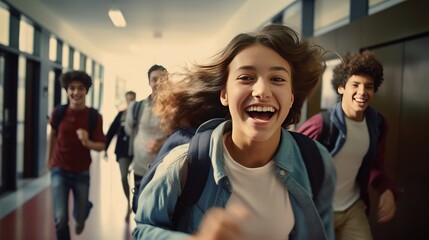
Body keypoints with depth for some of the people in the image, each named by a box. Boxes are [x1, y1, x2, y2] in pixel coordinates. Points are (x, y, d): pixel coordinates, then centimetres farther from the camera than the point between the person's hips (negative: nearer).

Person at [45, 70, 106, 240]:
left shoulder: (95, 117, -14)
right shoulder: (58, 113, -10)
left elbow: (101, 146, -8)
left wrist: (87, 142, -29)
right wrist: (49, 158, 20)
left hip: (82, 173, 0)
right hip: (59, 171, 0)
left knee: (80, 217, 14)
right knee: (61, 220, -10)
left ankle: (85, 208, 53)